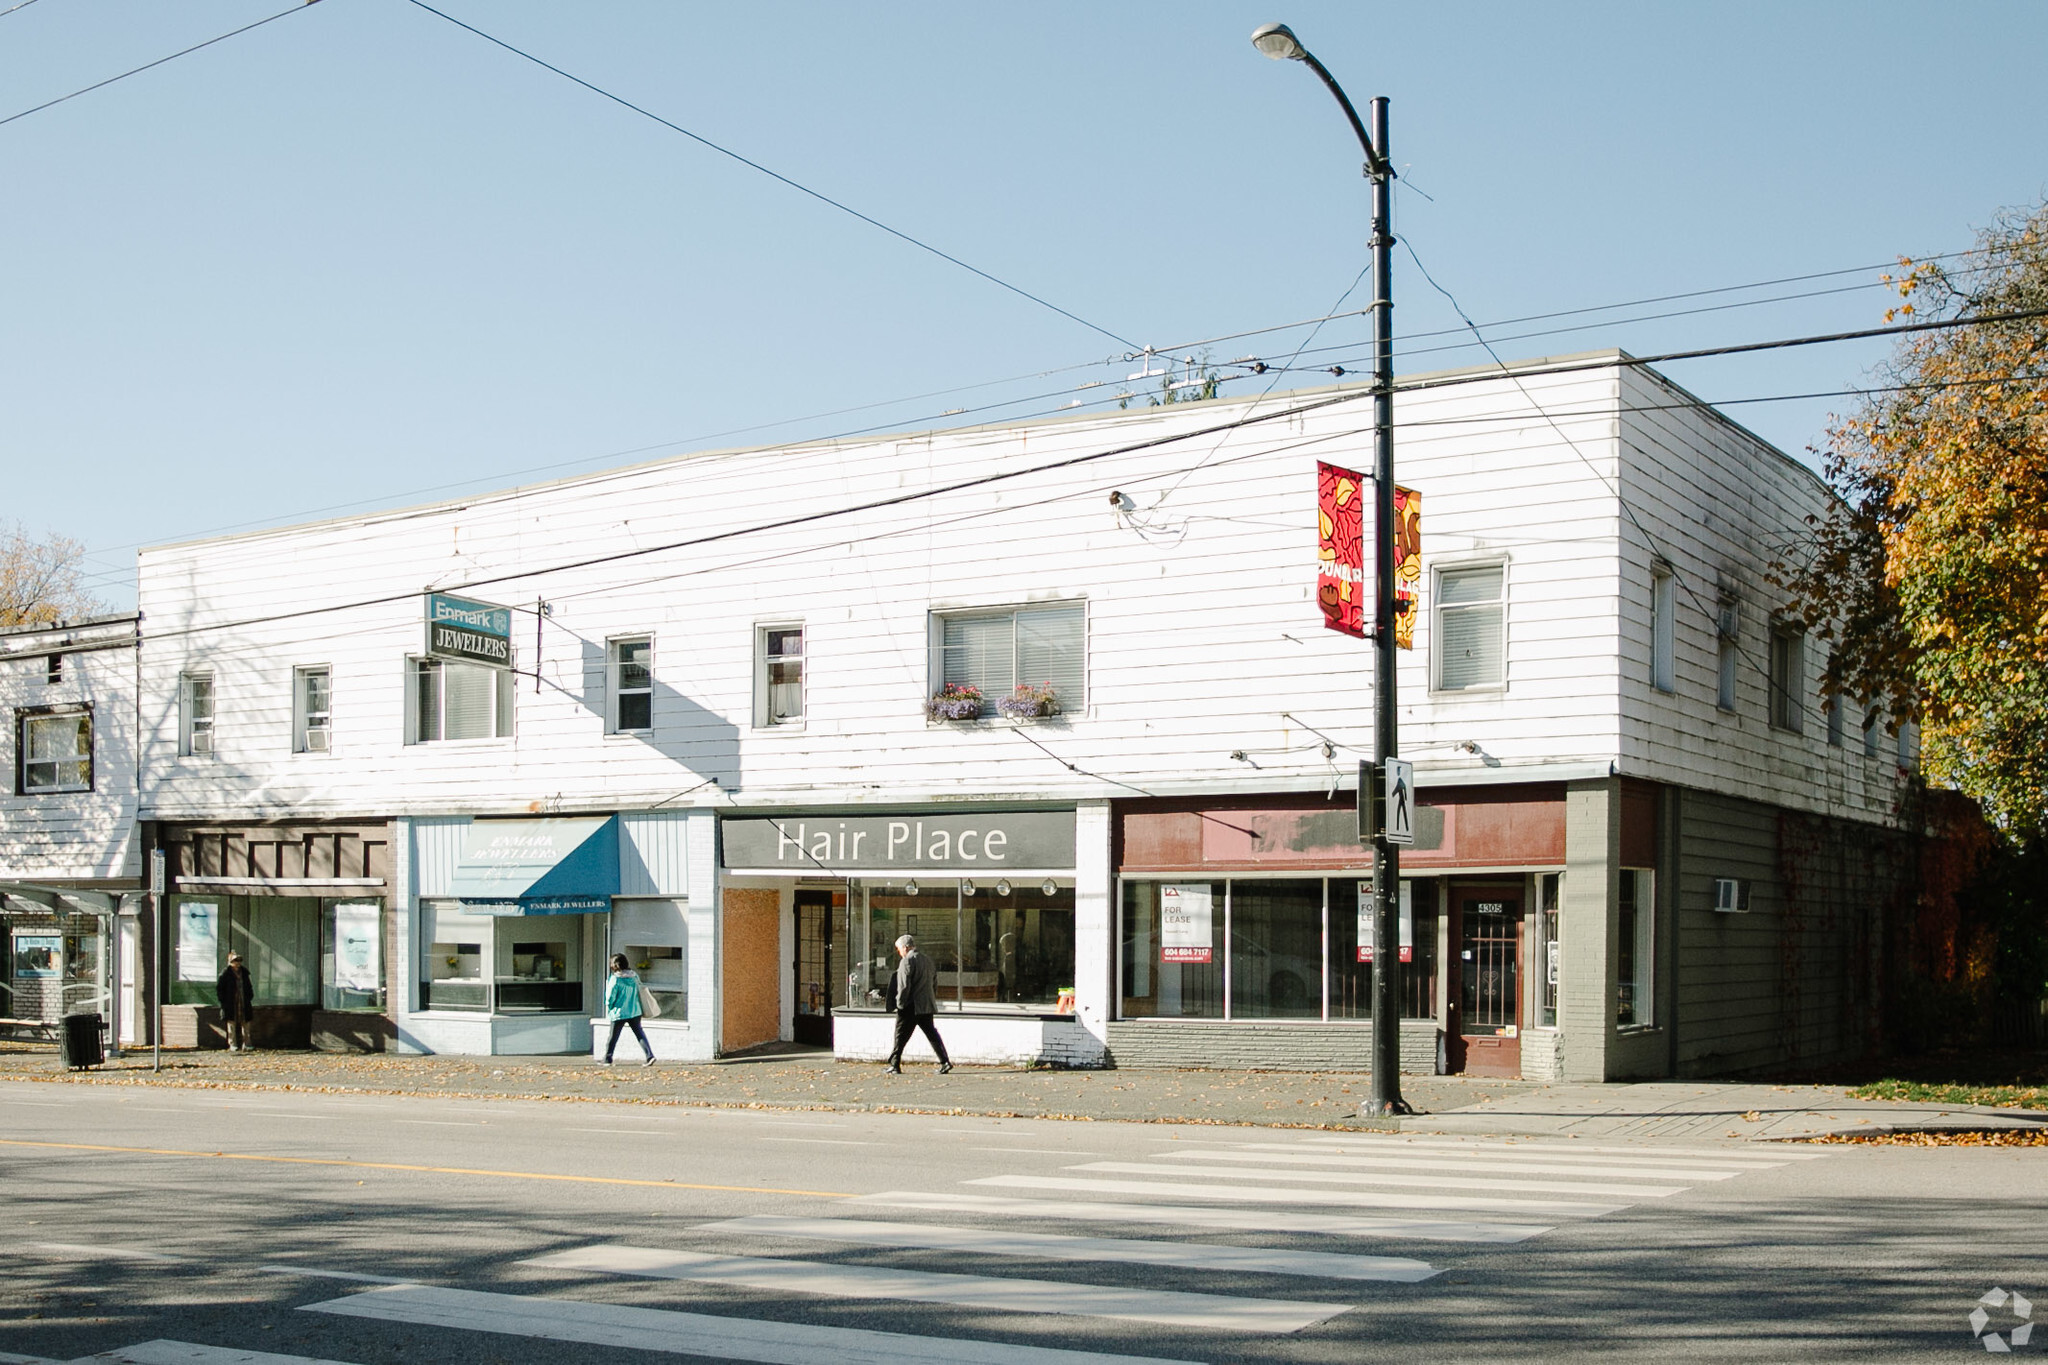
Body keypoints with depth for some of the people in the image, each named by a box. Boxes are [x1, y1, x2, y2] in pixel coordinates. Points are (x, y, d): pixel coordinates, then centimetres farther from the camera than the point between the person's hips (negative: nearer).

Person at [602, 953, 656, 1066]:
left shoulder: (615, 979, -15)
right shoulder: (634, 976, 0)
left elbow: (610, 996, -10)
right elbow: (639, 990, 9)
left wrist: (608, 1007, 9)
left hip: (619, 1012, -4)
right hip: (635, 1011, 4)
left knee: (613, 1037, 9)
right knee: (640, 1034, 8)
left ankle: (607, 1060, 18)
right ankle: (650, 1055, -4)